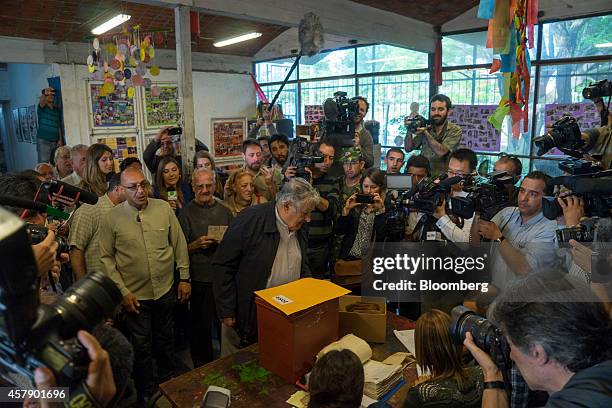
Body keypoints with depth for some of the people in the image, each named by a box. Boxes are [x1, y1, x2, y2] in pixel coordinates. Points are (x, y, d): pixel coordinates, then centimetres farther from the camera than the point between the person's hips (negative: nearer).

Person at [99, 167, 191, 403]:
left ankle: (169, 382, 44)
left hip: (166, 290, 2)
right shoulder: (112, 218, -9)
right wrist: (122, 291, -8)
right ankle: (146, 393, 36)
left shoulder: (164, 208, -6)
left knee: (165, 339, 21)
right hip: (135, 295, -2)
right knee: (142, 346, 13)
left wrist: (184, 278, 1)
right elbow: (107, 258, -5)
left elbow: (179, 244, 1)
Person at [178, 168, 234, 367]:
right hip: (201, 279, -3)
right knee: (201, 327, 8)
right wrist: (197, 244, -20)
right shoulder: (186, 213, -3)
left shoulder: (224, 211, 7)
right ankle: (202, 366, 29)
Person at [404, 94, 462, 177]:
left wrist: (425, 133, -23)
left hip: (443, 177, -3)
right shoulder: (426, 127, 8)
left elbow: (441, 152, -16)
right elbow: (408, 148, 4)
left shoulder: (455, 130, -2)